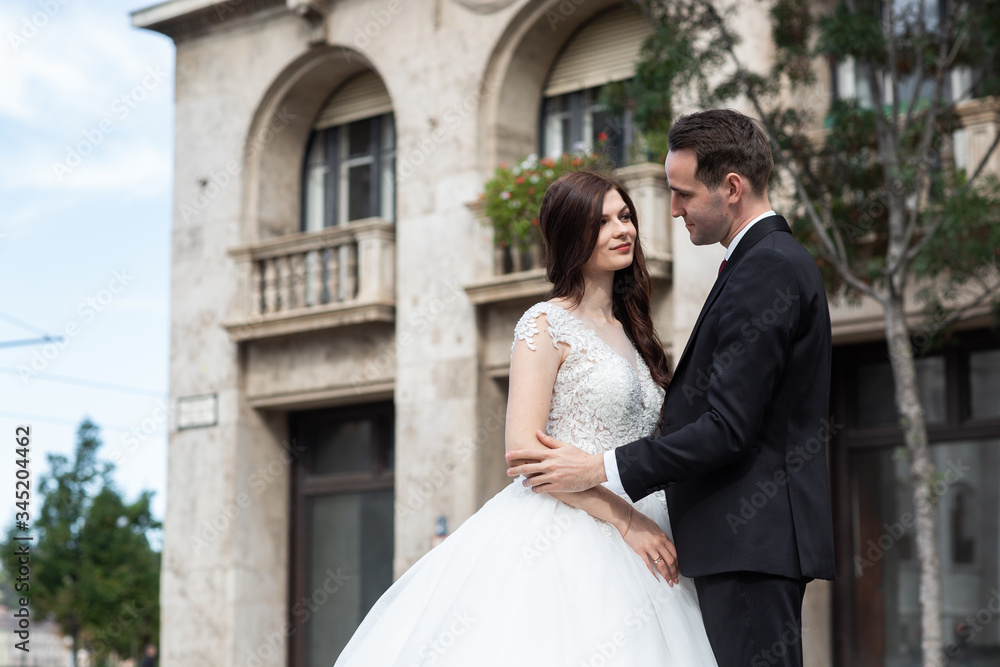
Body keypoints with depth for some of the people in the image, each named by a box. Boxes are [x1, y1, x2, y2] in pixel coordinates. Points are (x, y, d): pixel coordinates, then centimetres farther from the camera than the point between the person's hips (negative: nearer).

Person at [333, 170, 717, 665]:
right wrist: (625, 518, -17)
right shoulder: (547, 324, -5)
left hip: (629, 544, 7)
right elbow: (523, 448, -14)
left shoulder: (629, 331, 17)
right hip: (561, 538, -6)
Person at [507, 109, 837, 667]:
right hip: (755, 537, 11)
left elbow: (728, 428, -20)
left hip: (751, 540, -11)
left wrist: (600, 470, -16)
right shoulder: (780, 259, 19)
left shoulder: (766, 269, -14)